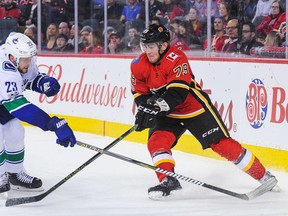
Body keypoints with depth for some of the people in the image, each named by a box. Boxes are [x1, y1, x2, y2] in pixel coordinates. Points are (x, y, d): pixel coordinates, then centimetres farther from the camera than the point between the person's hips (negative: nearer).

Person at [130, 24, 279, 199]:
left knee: (222, 144, -6)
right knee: (157, 142, -21)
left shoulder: (177, 59, -26)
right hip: (167, 114, 5)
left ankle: (263, 175, 4)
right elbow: (140, 94, 2)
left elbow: (178, 92, -35)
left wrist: (156, 107, -45)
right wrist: (145, 108, -19)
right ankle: (168, 182, -16)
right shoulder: (139, 66, -7)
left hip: (195, 107, -5)